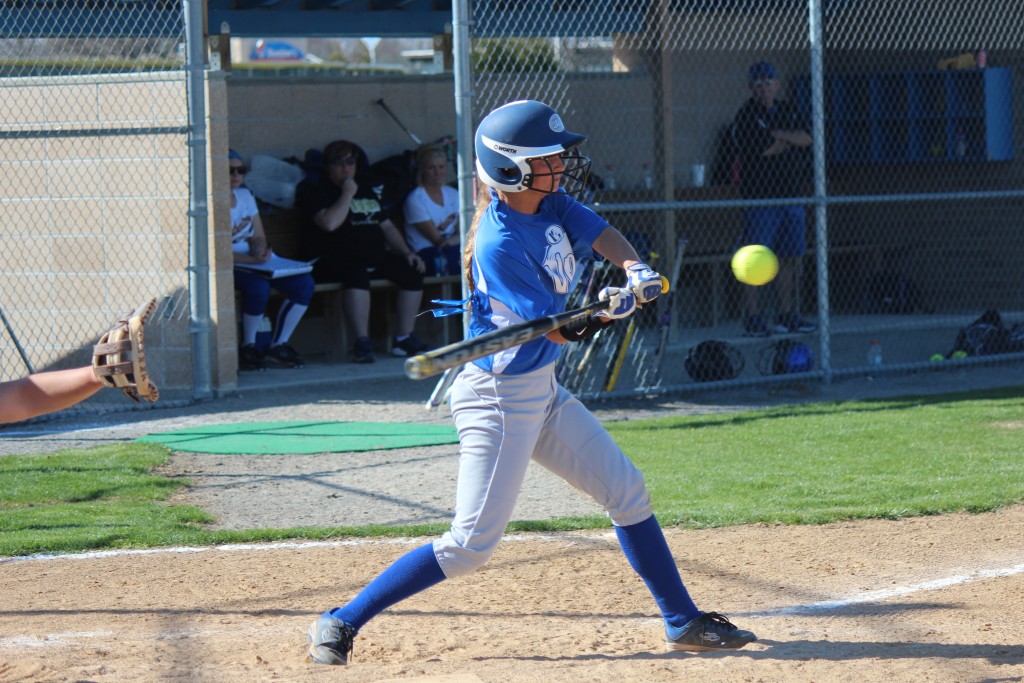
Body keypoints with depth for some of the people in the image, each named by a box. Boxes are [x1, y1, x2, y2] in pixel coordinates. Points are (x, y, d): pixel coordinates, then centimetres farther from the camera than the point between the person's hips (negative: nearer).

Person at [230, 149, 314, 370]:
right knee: (258, 286, -37)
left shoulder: (245, 196, 15)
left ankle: (278, 344, -1)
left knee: (304, 283, -11)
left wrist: (260, 251, -9)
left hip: (254, 262, 8)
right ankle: (248, 347, -14)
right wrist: (251, 260, -25)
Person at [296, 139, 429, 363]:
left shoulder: (367, 191, 23)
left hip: (374, 258, 7)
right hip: (334, 260, -7)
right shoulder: (316, 191, 2)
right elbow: (330, 223, -18)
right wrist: (347, 194, -9)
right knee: (357, 273, -39)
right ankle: (362, 342, -40)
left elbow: (387, 226, 25)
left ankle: (404, 339, -5)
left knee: (412, 271, -11)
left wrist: (406, 253, 12)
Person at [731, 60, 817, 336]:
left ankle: (787, 315, 15)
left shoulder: (788, 111, 15)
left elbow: (806, 138, 2)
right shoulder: (747, 115, -4)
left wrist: (779, 134, -11)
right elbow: (759, 148, -17)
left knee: (790, 257, 8)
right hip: (759, 197, -6)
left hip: (791, 196, 6)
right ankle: (752, 318, -5)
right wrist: (791, 141, -2)